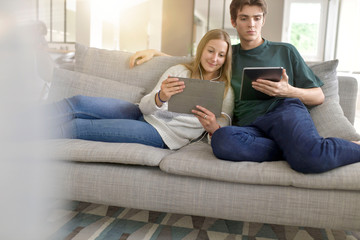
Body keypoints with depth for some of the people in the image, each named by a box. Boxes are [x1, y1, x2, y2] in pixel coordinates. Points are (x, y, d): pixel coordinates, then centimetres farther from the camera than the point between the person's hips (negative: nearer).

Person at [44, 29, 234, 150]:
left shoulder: (226, 91, 5)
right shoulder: (178, 71, 11)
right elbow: (145, 106, 2)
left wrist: (213, 128, -24)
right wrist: (161, 97, -22)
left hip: (162, 136, -4)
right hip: (144, 116, 4)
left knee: (79, 126, -19)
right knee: (80, 103, -16)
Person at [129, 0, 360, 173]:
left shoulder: (285, 51, 22)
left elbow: (319, 96, 19)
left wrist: (287, 90, -2)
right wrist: (153, 52, 24)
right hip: (249, 126, 2)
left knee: (311, 159, -38)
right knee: (222, 139, -37)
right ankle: (299, 148, -23)